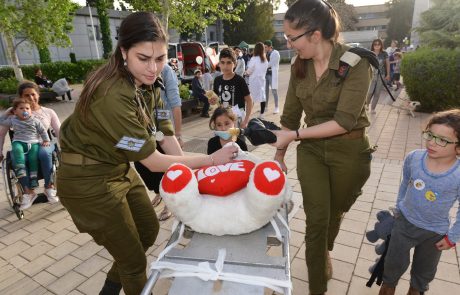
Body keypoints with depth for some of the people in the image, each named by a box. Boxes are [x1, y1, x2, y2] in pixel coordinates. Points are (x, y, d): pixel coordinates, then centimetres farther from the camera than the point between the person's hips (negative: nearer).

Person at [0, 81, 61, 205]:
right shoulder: (13, 112, 8)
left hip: (43, 145, 0)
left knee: (44, 152, -37)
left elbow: (59, 133, 10)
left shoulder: (48, 112, 10)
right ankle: (27, 190, -14)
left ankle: (49, 187, -19)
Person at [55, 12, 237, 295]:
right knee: (134, 260, 6)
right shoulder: (112, 96, -32)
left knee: (149, 231, 22)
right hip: (89, 181, -8)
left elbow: (164, 133, -3)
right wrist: (211, 159, -22)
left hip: (120, 169, 8)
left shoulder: (149, 83, -6)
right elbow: (153, 161, -27)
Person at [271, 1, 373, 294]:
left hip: (349, 152, -2)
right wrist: (279, 155, 7)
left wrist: (294, 135, -25)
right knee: (316, 219, 2)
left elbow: (345, 120, -24)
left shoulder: (355, 61, -18)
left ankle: (325, 253, 51)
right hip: (311, 150, 3)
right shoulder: (299, 66, -4)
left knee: (335, 212, 18)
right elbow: (290, 115, 3)